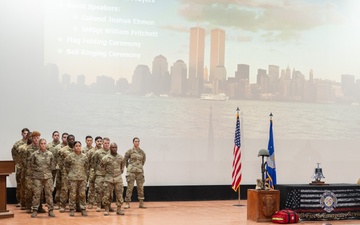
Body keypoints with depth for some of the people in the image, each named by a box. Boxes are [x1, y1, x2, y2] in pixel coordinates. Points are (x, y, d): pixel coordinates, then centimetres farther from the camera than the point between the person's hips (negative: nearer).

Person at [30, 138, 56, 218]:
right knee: (36, 193, -1)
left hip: (48, 176, 1)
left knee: (49, 193, 4)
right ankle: (35, 210, 6)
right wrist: (37, 169, -2)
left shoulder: (50, 154, 3)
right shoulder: (35, 154, -1)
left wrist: (48, 170, 2)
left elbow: (53, 165, 11)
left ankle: (51, 210, 9)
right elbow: (31, 164, 5)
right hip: (37, 177, -1)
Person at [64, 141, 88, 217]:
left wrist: (85, 174, 10)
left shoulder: (84, 157, 5)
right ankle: (72, 209, 8)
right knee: (72, 194, 0)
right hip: (72, 178, -2)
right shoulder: (70, 156, -2)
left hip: (82, 178, 2)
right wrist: (70, 172, 6)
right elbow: (66, 165, 9)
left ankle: (83, 209, 10)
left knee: (82, 194, 3)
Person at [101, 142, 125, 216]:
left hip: (118, 178, 2)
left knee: (119, 195, 3)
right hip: (109, 179, -2)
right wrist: (106, 171, 7)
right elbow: (101, 166, 7)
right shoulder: (106, 158, -4)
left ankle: (119, 209, 13)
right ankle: (106, 210, 6)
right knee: (107, 195, -2)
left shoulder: (121, 157, 5)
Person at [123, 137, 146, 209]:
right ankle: (127, 203, 2)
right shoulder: (129, 151, -3)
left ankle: (141, 203, 12)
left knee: (140, 187, 5)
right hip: (131, 171, -3)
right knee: (130, 187, -3)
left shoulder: (142, 152, 6)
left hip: (140, 171, 3)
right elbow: (125, 160, 8)